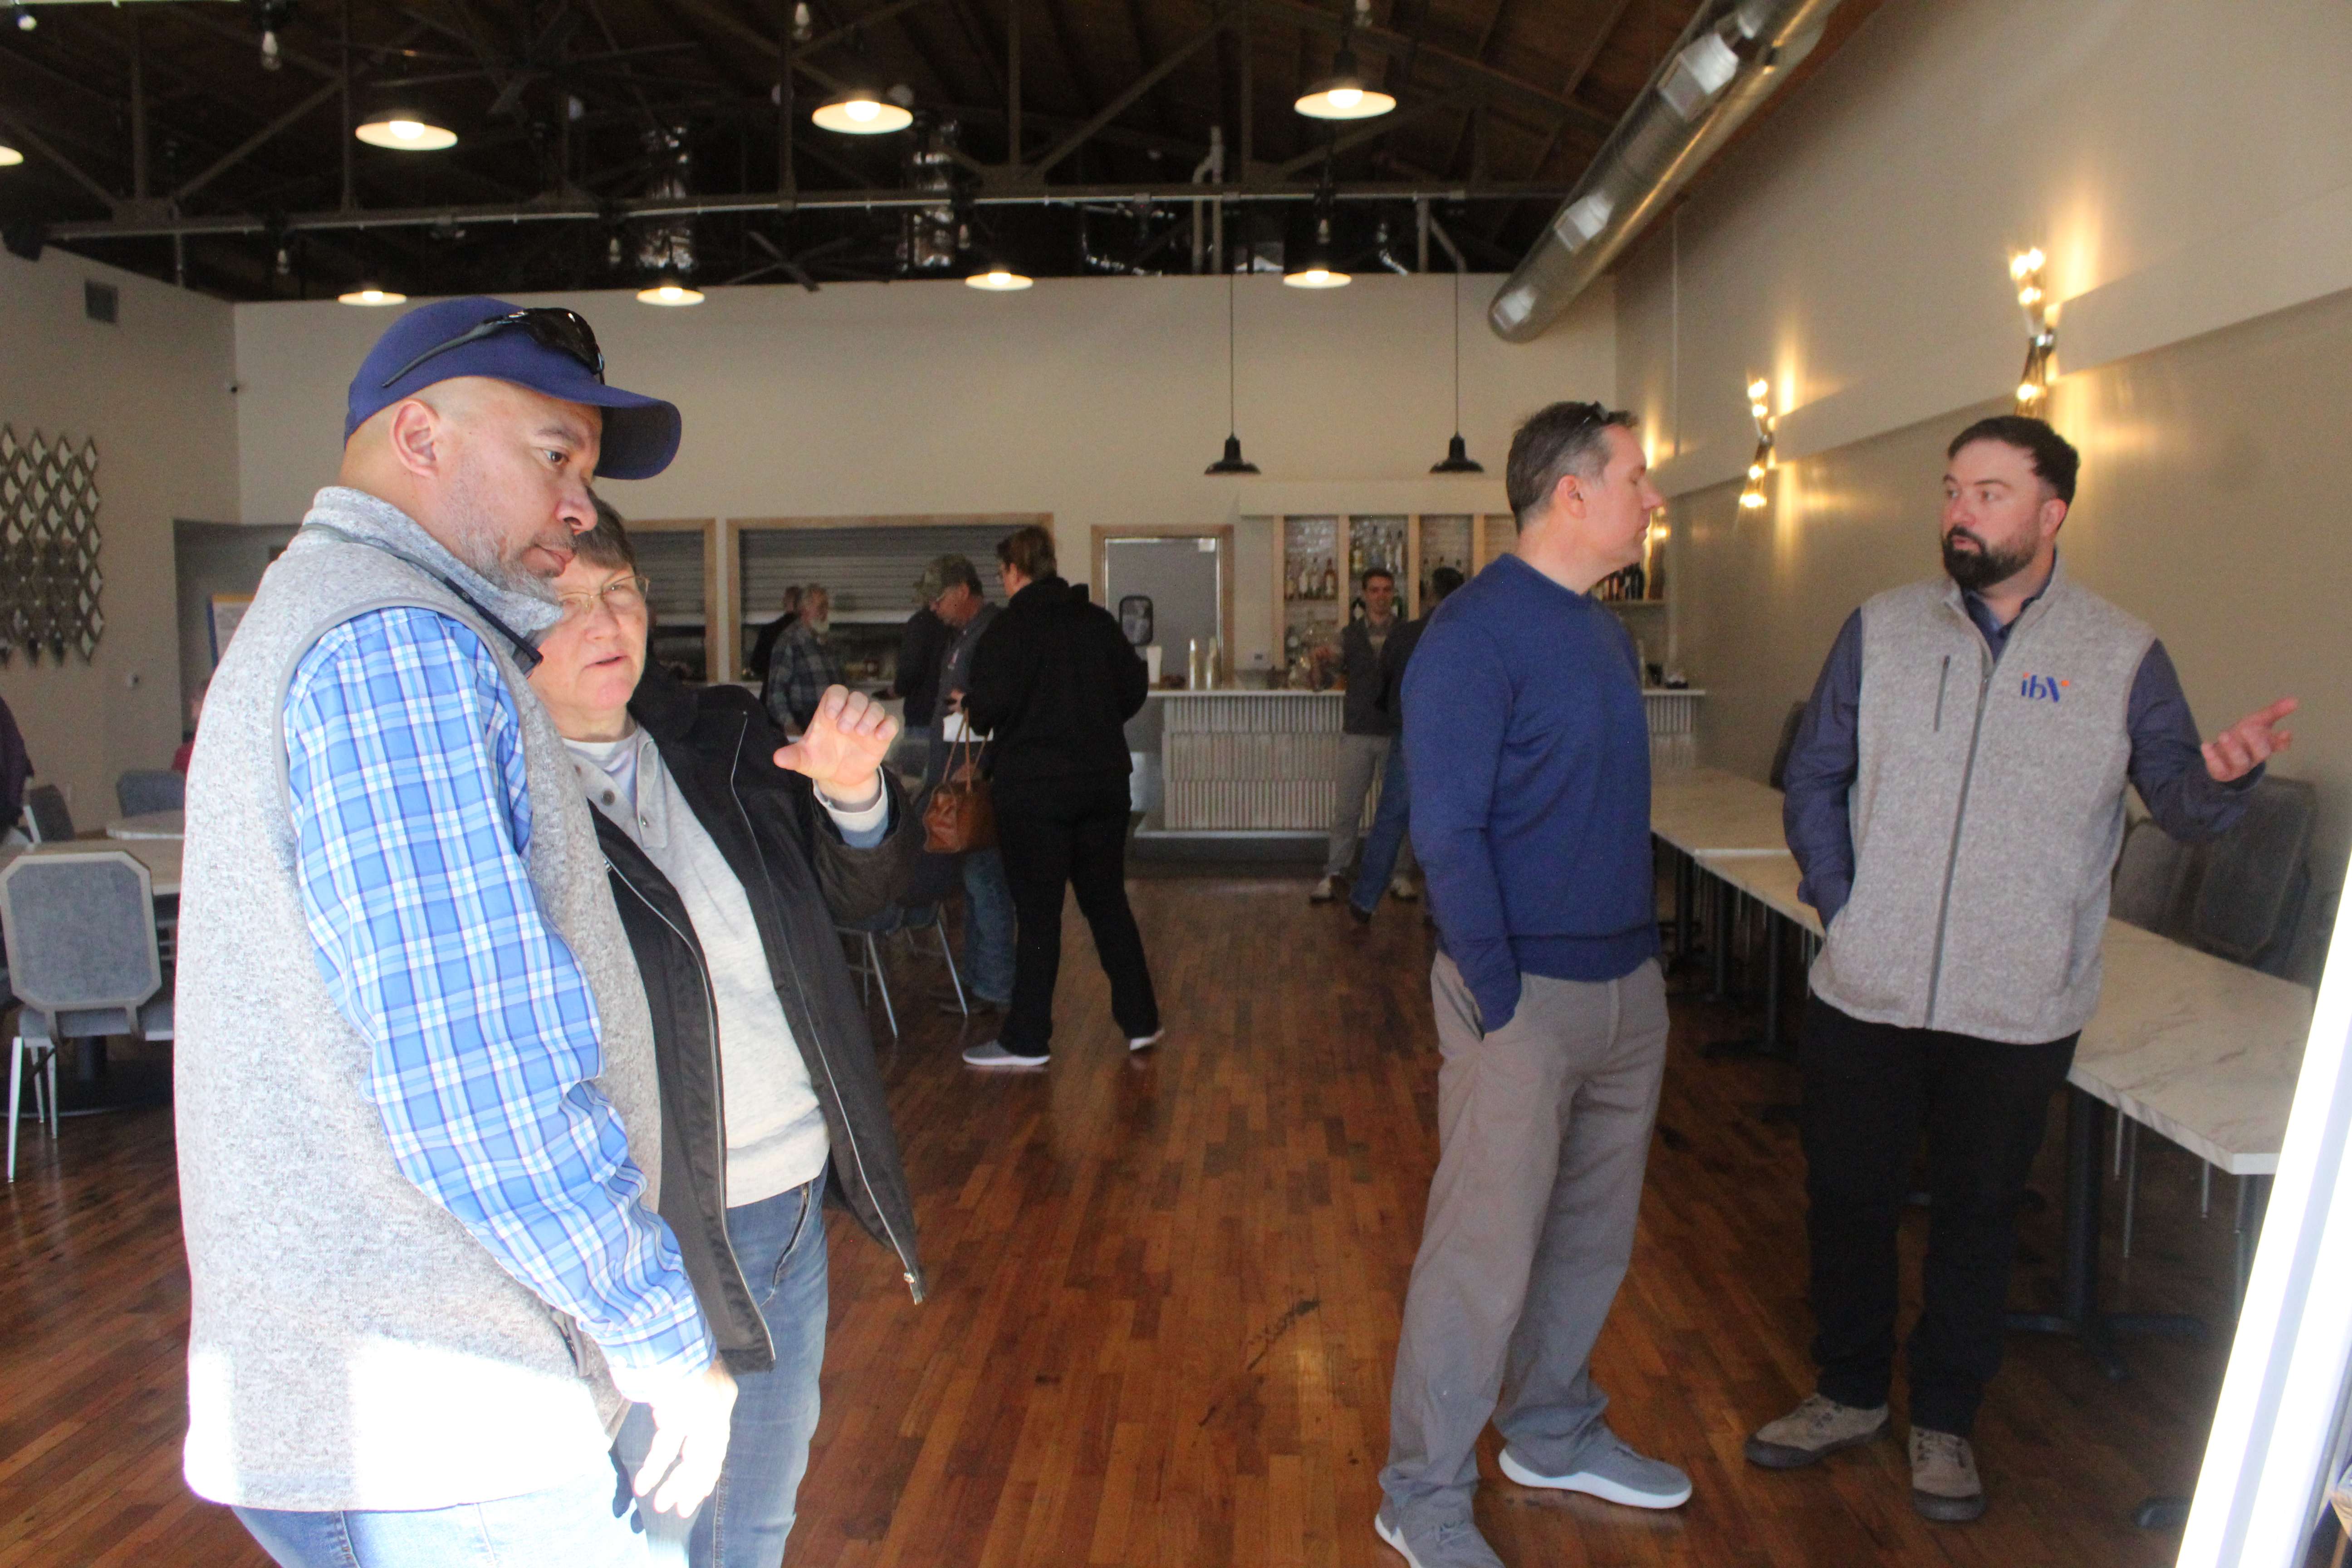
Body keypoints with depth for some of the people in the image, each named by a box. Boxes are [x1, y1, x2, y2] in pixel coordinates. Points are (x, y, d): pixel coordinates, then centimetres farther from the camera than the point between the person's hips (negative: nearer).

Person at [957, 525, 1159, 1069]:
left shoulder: (1011, 626, -11)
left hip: (1033, 784, -5)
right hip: (1104, 779, 5)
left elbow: (990, 703, -19)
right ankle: (1141, 1022, 20)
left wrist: (971, 706, 3)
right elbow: (1133, 688, 9)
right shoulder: (1097, 620, 5)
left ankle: (1026, 1039, 9)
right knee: (1107, 901, 15)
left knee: (1037, 911, 1)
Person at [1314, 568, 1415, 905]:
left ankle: (1401, 874, 15)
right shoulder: (1349, 636, 6)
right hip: (1357, 733, 1)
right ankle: (1333, 875, 8)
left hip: (1397, 732, 0)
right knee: (1347, 808, 2)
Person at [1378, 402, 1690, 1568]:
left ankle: (1552, 1431, 39)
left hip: (1629, 987, 9)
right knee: (1486, 1249, -1)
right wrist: (1500, 999, -19)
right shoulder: (1474, 633, -15)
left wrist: (1646, 949, 12)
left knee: (1594, 1232, 19)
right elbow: (1448, 833, -17)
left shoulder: (1603, 630, 12)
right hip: (1528, 992, -8)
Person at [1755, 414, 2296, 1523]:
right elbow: (1815, 776, 5)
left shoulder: (2123, 655, -2)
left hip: (2018, 1013, -1)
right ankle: (1850, 1393, 35)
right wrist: (1840, 903, -5)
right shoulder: (1881, 629, 2)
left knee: (1977, 1216, 12)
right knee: (1848, 1195, 13)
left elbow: (2177, 802, -2)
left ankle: (1945, 1421, 33)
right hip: (1865, 994, 2)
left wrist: (2220, 776, -25)